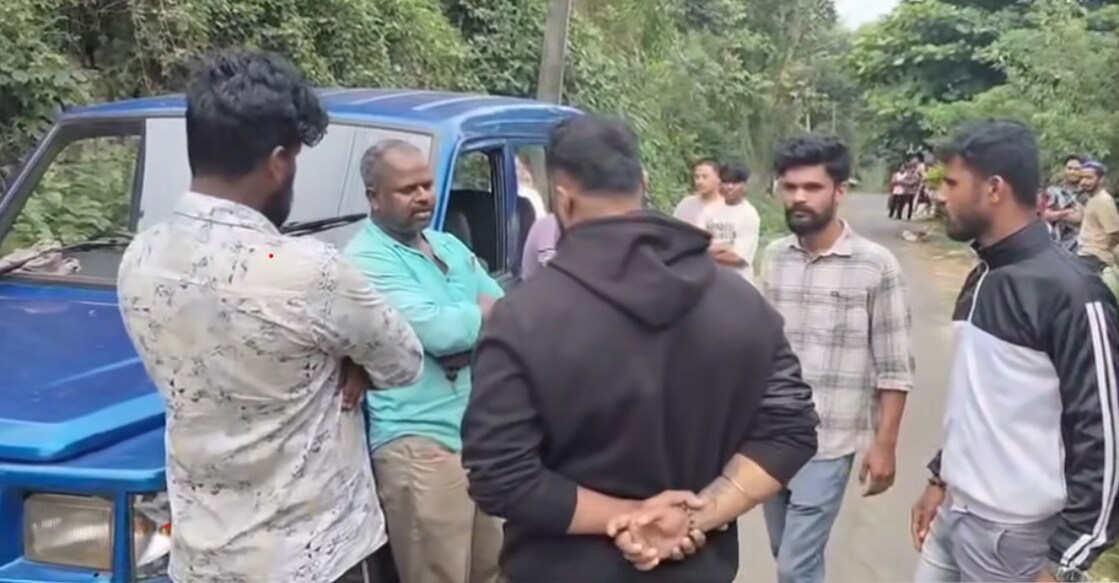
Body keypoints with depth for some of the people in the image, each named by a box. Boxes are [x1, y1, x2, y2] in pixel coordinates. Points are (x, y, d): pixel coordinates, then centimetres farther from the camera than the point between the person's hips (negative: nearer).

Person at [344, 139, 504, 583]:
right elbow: (439, 332, -21)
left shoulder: (449, 246, 15)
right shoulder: (367, 260, -11)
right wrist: (481, 310, -2)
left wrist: (462, 323, -10)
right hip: (420, 443, -8)